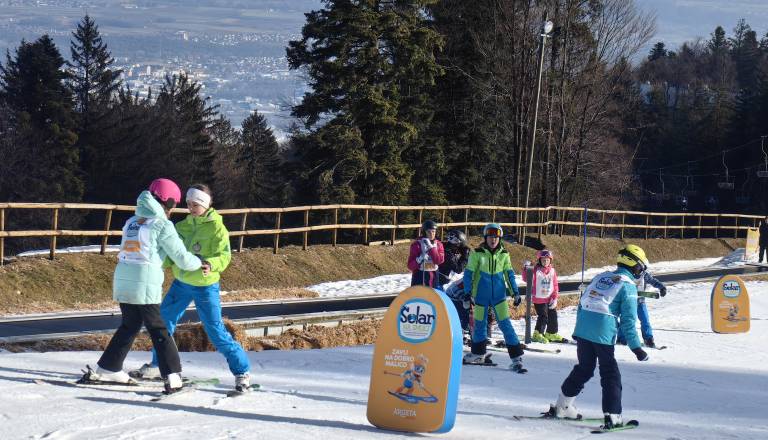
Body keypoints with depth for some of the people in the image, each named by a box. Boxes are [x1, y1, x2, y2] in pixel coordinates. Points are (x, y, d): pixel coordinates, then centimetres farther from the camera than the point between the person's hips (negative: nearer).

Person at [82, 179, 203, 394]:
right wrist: (199, 263, 17)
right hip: (145, 286, -6)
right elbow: (182, 258, -2)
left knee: (129, 326, 22)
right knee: (158, 330, 0)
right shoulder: (162, 225, -4)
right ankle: (172, 377, -5)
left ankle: (107, 369, 26)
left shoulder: (131, 222, 16)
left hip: (122, 283, 6)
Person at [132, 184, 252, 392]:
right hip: (181, 283, 6)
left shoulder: (216, 227, -13)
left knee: (216, 332, -6)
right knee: (163, 320, 11)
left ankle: (242, 371, 5)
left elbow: (224, 255, -18)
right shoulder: (183, 226, 5)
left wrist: (211, 265, -38)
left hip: (205, 287, -6)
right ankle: (158, 364, 30)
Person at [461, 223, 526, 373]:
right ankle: (478, 353, 32)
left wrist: (515, 292, 1)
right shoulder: (477, 253, -5)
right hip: (481, 295, 0)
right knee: (480, 324, 12)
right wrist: (468, 292, -10)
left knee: (505, 324, -8)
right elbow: (469, 273, -3)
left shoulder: (504, 254, 2)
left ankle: (516, 358, -10)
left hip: (499, 294, 0)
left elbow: (509, 274, 7)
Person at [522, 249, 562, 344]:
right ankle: (538, 334, 5)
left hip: (550, 299, 6)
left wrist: (555, 298, 0)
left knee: (553, 316, 13)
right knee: (543, 316, -8)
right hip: (539, 299, -6)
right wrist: (527, 269, -30)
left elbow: (555, 285, 7)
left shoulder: (552, 271, 4)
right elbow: (526, 279, -14)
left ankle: (552, 334, 28)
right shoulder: (536, 270, -9)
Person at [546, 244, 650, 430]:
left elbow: (581, 304, 19)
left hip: (582, 330, 6)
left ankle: (561, 406, 26)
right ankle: (612, 416, -3)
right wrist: (636, 348, -5)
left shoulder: (600, 277, 17)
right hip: (603, 335, -6)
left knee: (583, 369, 21)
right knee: (611, 375, 4)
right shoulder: (628, 286, -2)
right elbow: (628, 321, -8)